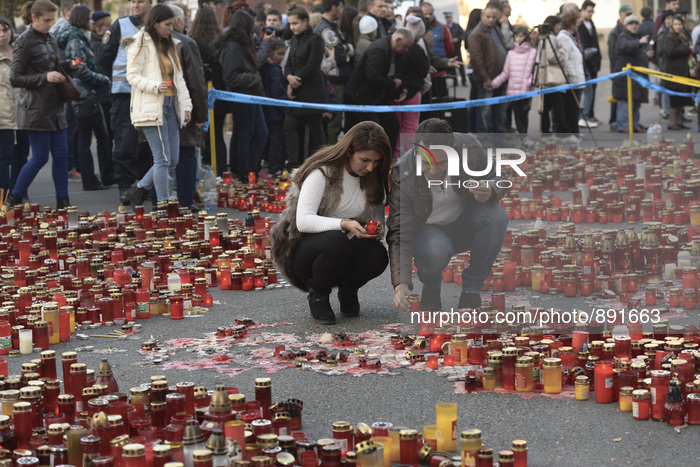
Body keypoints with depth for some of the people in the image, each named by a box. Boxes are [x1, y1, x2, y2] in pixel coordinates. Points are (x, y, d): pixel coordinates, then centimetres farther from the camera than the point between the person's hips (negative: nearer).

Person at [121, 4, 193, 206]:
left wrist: (186, 105, 9)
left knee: (173, 160, 7)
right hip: (151, 108, -8)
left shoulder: (170, 45, 19)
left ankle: (139, 189, 25)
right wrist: (155, 86, -26)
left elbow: (179, 78, 18)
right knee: (163, 159, -9)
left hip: (170, 106, 8)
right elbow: (132, 76, -11)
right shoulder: (140, 45, -5)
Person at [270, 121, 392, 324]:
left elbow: (378, 220, 9)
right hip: (303, 252, -5)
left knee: (377, 254, -28)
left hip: (342, 255, 5)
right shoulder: (323, 172, -16)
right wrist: (344, 224, -40)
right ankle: (317, 294, -10)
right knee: (336, 241, -38)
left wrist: (375, 230, -17)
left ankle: (348, 289, 4)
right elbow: (303, 221, -25)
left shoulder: (372, 179, 3)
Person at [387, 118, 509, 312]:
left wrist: (490, 192, -35)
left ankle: (471, 289, -13)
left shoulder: (469, 148, -23)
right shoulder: (402, 177, -27)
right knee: (435, 251, -37)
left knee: (497, 216, -29)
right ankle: (430, 287, 1)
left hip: (464, 225, 3)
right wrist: (401, 283, -40)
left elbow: (496, 181, -7)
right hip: (427, 229, -3)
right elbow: (399, 234, -27)